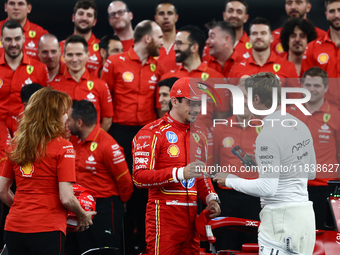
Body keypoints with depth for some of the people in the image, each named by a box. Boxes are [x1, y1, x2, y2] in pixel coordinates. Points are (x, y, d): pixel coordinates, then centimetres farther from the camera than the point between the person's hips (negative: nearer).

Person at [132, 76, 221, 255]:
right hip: (164, 215, -7)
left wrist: (210, 198, 8)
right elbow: (140, 177, -15)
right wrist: (180, 173, -23)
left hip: (191, 217, 7)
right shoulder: (153, 133, -6)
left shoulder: (198, 136, 19)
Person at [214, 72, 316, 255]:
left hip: (280, 219, -9)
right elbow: (311, 173, 20)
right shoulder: (301, 126, 10)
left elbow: (268, 188, -20)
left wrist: (230, 180, -9)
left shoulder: (268, 135, -17)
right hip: (305, 212, 9)